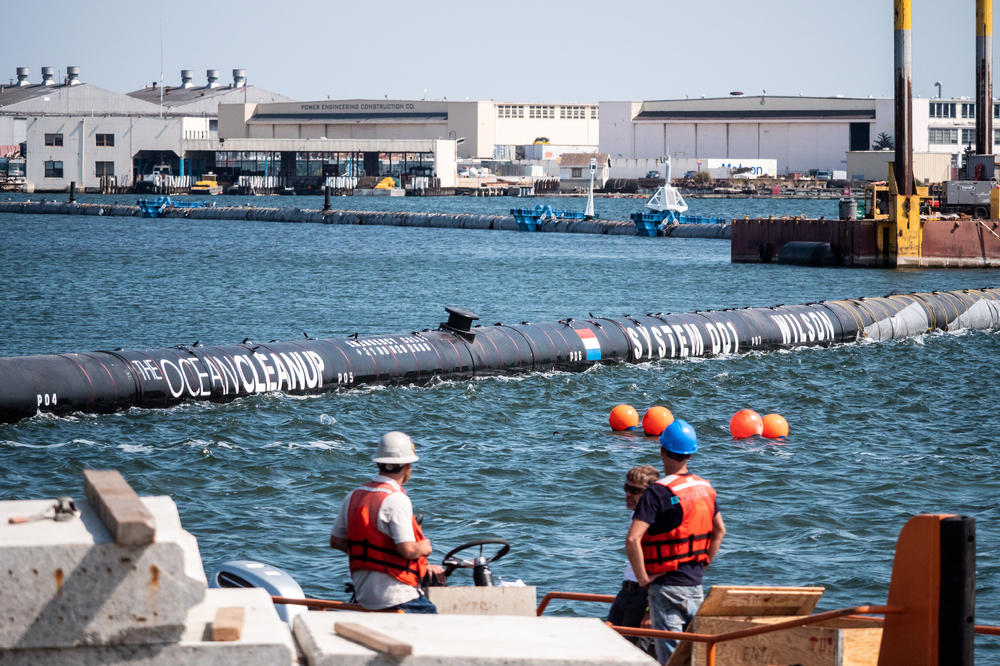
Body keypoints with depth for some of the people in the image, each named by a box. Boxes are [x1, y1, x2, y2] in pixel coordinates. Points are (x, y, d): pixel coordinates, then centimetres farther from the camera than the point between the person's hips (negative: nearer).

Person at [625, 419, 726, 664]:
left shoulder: (658, 493, -17)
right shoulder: (706, 488, 6)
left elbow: (633, 539, -25)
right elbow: (720, 531, 20)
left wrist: (643, 577, -14)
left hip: (666, 585, -6)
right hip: (696, 586, 6)